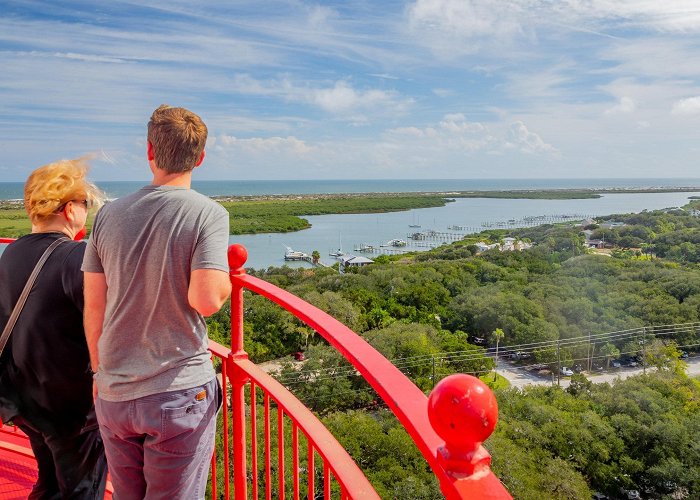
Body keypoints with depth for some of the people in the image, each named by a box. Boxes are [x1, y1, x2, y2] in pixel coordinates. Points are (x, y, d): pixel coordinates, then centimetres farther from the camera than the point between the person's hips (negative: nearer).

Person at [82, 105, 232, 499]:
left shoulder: (109, 214, 1)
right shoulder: (209, 214, -12)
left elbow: (93, 307, 5)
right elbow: (206, 300, -24)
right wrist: (226, 281, -1)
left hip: (113, 393, 5)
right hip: (180, 393, -4)